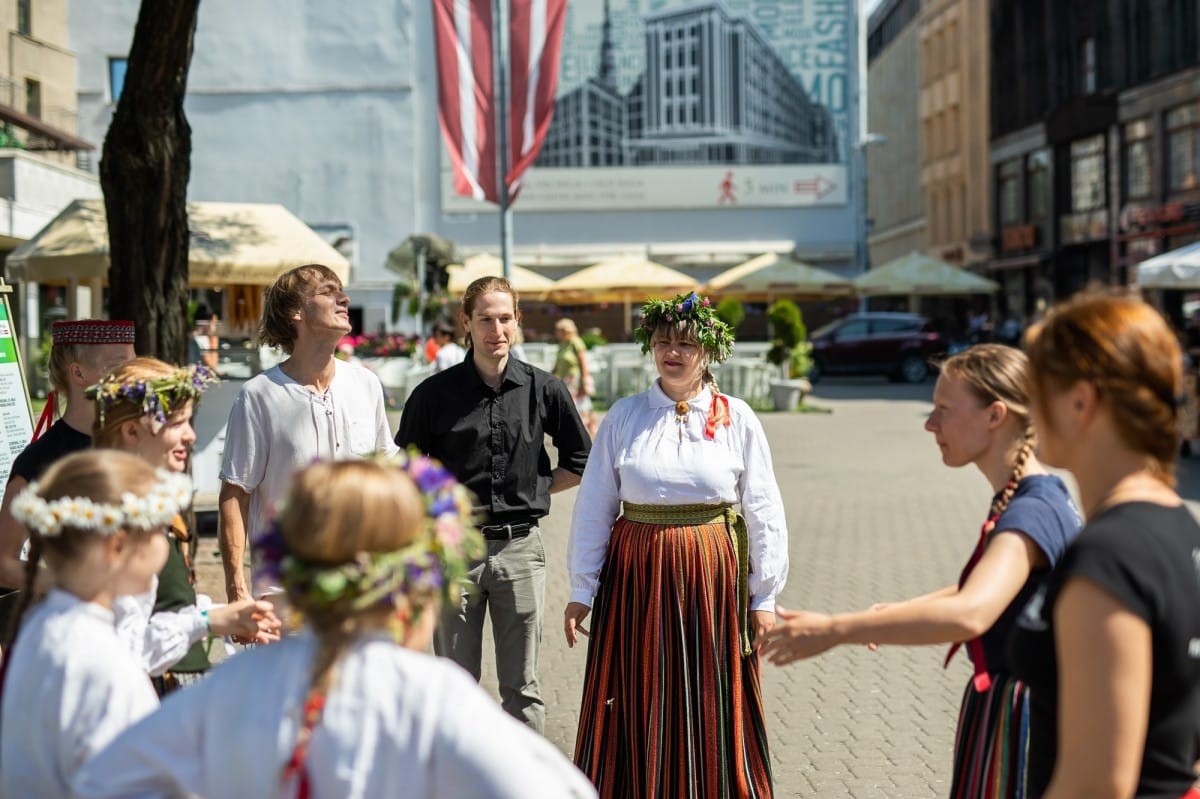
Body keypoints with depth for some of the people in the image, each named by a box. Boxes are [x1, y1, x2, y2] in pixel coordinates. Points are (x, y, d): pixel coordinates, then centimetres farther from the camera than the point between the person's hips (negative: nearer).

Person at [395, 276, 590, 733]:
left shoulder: (544, 389, 2)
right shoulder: (434, 394, -1)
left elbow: (580, 462, 13)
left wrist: (534, 489, 4)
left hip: (520, 546, 1)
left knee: (521, 687, 9)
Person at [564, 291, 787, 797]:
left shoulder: (736, 419, 0)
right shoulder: (623, 417, 2)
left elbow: (763, 512, 2)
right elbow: (594, 507, 3)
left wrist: (764, 597, 0)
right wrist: (581, 591, 2)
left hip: (711, 575, 0)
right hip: (635, 576, 1)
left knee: (710, 709, 8)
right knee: (638, 707, 7)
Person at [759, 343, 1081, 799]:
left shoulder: (1032, 512, -24)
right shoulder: (1023, 500, 7)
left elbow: (969, 615, -40)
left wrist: (835, 630, -39)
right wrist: (900, 611, 13)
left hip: (1016, 717, -9)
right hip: (1002, 706, 9)